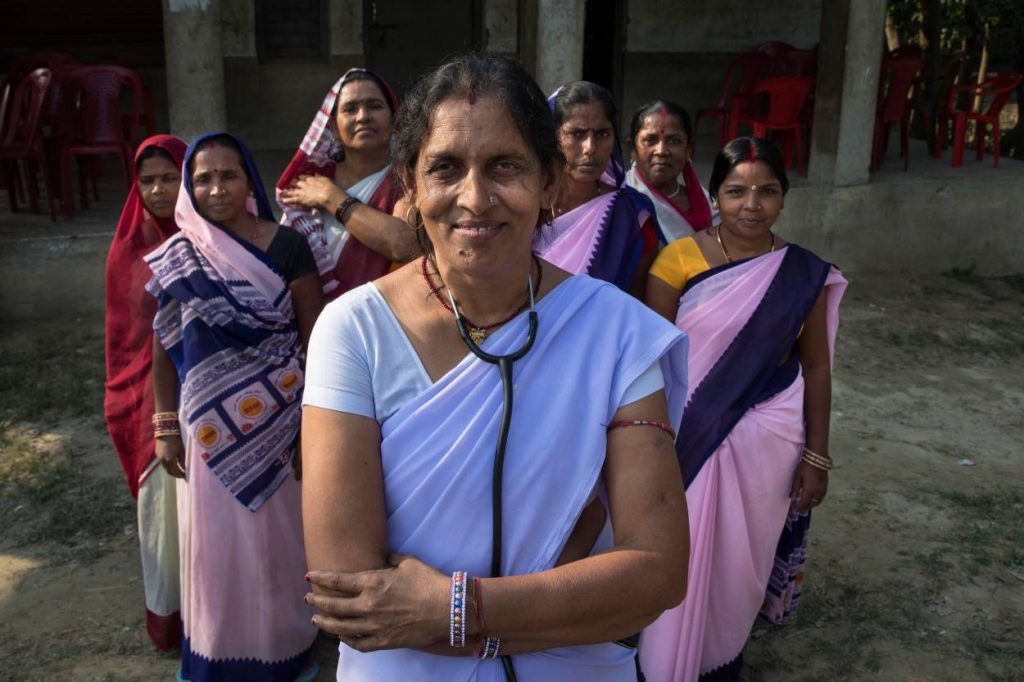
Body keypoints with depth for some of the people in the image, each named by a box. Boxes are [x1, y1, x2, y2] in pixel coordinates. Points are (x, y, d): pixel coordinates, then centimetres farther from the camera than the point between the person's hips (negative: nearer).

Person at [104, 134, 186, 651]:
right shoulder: (129, 250, -1)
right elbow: (121, 333, 4)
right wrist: (122, 402, 5)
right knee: (164, 501, 9)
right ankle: (168, 613, 27)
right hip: (154, 397, 1)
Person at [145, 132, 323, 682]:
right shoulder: (175, 259, -1)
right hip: (209, 428, 2)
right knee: (217, 544, 13)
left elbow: (314, 339, -5)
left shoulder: (286, 246, -7)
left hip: (279, 423, -1)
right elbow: (164, 348, 5)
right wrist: (166, 427, 3)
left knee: (279, 538, 12)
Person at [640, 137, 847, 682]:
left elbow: (815, 366, 2)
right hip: (690, 439, -1)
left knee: (741, 559, 15)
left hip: (766, 442, 1)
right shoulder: (680, 258, -9)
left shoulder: (804, 275, -3)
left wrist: (816, 456, 2)